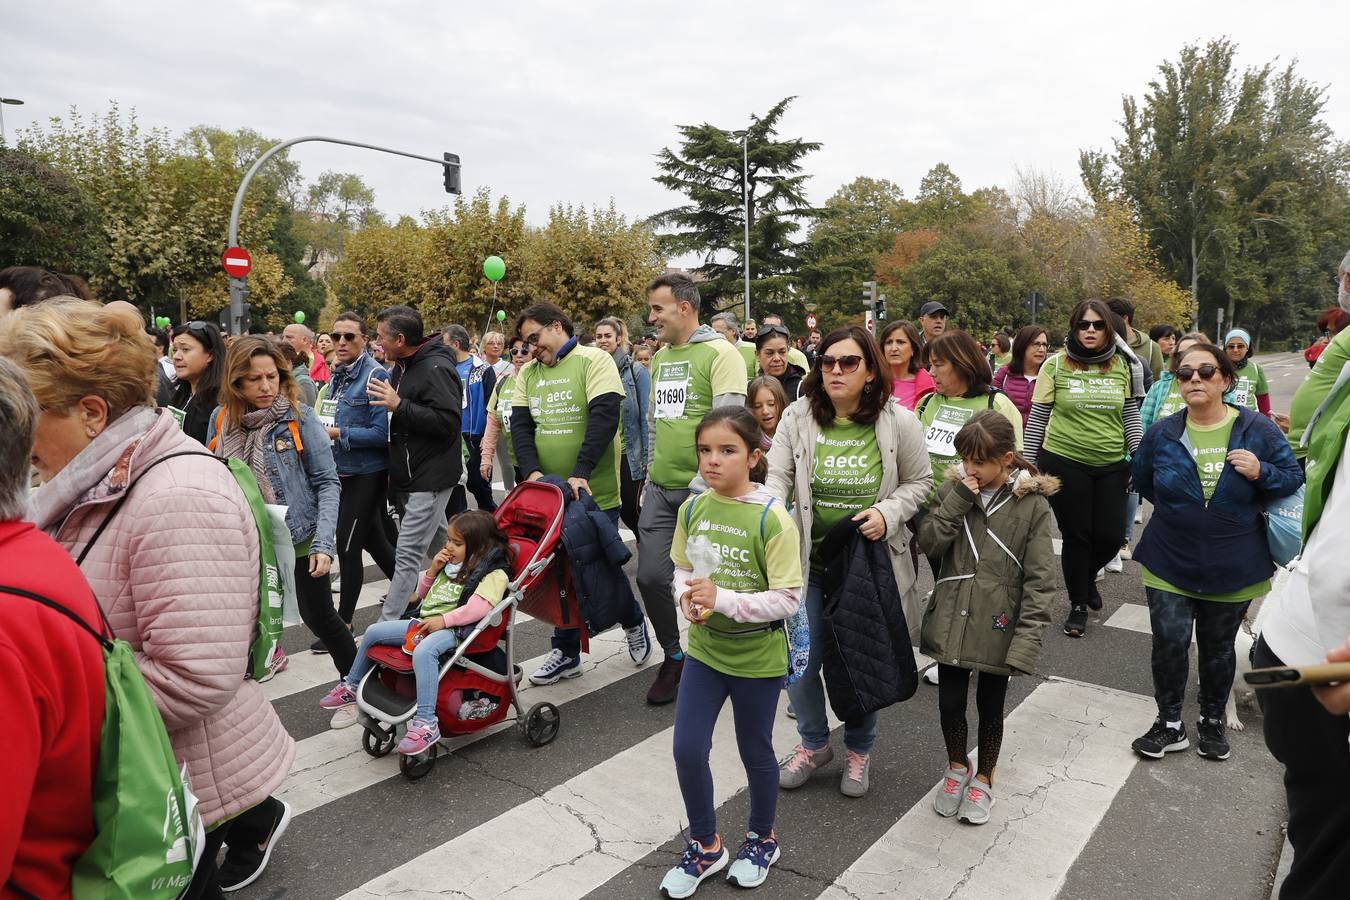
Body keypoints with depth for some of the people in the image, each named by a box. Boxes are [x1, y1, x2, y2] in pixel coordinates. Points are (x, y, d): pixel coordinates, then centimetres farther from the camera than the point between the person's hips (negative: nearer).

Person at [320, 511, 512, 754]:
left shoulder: (494, 572, -8)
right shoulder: (450, 564, 19)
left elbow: (478, 607, -23)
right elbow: (423, 595, 26)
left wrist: (443, 620, -22)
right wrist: (433, 570, 9)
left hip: (454, 629, -9)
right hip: (425, 622, 9)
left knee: (423, 651, -39)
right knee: (373, 632, 8)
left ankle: (426, 722, -37)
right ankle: (351, 688, 31)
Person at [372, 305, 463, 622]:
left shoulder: (436, 369, -17)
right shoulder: (403, 366, 12)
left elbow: (449, 422, -25)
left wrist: (399, 406, -26)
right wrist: (386, 401, 9)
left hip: (430, 478, -10)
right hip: (410, 474, 10)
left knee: (407, 555, -7)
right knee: (440, 547, 20)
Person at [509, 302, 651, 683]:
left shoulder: (594, 360, -8)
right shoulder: (528, 373, 9)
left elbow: (604, 416, -19)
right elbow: (520, 425, 2)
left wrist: (581, 472, -27)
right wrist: (532, 471, -16)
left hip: (594, 491, -5)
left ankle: (632, 620, 33)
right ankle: (566, 652, 23)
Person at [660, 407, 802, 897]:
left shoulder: (771, 517, -20)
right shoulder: (692, 508, -6)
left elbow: (788, 599, -19)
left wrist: (722, 598, -28)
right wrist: (688, 600, -14)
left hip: (757, 655, -4)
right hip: (704, 649, 4)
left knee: (755, 751, 16)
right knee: (688, 750, 5)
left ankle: (762, 838, 43)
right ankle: (706, 846, 31)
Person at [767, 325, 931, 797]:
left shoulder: (898, 422, -9)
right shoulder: (798, 417, -6)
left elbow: (918, 482, 1)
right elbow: (777, 478, -11)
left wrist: (887, 514, -16)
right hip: (810, 560, 1)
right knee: (799, 659, 6)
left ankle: (859, 750, 38)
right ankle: (813, 742, 35)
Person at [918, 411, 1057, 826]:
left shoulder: (1033, 504, -11)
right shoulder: (953, 490, -1)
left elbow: (1040, 580, -11)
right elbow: (929, 544, -10)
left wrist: (1027, 640, -17)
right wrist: (958, 499, -18)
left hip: (997, 626, -2)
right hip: (951, 621, 3)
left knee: (990, 706, 15)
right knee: (950, 702, 12)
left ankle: (983, 778, 38)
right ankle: (957, 768, 39)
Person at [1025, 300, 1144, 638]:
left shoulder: (1123, 366, 3)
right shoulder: (1056, 364, -6)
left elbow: (1131, 416, 8)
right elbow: (1037, 418, -2)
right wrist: (1029, 463, -3)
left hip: (1111, 465, 3)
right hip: (1064, 463, -3)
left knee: (1111, 535, 5)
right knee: (1076, 536, 5)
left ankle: (1088, 576, 39)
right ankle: (1077, 605, 24)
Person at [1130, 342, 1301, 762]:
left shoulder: (1257, 430, -8)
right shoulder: (1163, 432, -5)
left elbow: (1293, 478, -2)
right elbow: (1143, 481, 12)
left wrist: (1261, 474, -20)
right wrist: (1177, 508, 8)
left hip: (1233, 567, 0)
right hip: (1170, 563, 0)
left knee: (1217, 648, 15)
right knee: (1169, 643, -3)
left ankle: (1212, 721, 36)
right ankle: (1170, 723, 16)